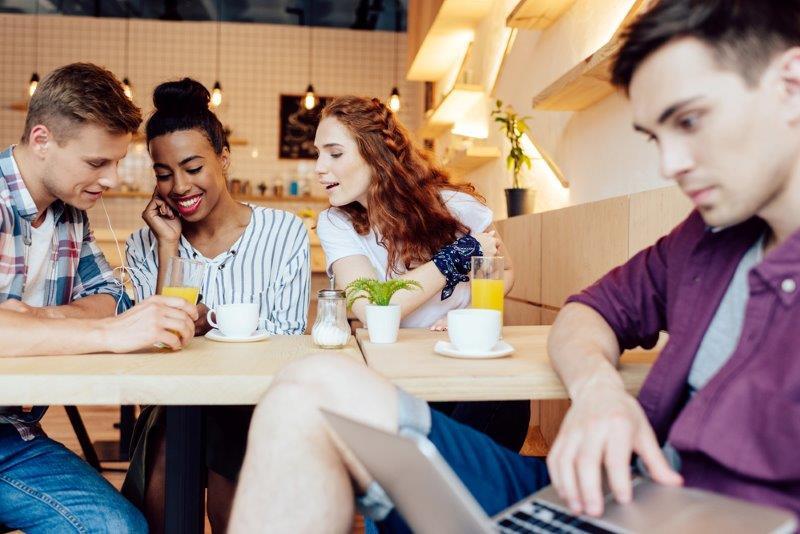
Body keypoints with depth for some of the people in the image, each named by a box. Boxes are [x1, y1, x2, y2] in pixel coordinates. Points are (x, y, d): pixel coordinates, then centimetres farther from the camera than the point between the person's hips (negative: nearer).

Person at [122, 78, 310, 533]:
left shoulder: (285, 232, -1)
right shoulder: (145, 246, 5)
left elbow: (289, 339, -4)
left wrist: (214, 320, -20)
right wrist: (169, 248, -9)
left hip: (259, 409, -1)